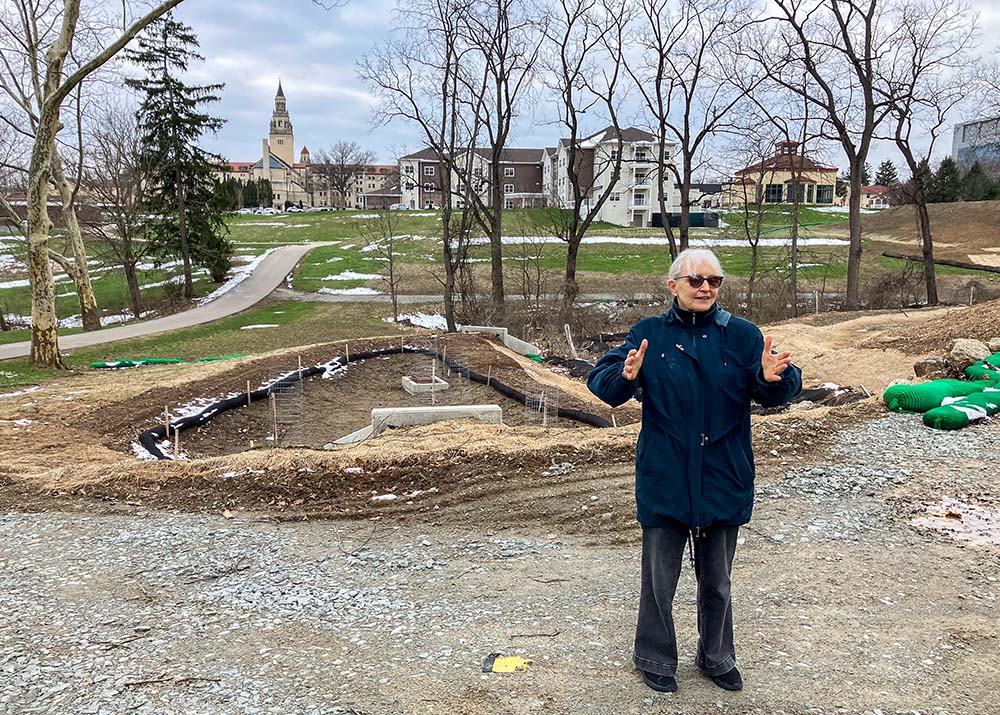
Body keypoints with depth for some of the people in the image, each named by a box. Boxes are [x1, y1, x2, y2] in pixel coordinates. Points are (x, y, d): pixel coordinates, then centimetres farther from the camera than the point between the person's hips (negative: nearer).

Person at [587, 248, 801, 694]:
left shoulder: (743, 335, -2)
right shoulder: (648, 334, -4)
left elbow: (777, 394, -7)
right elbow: (600, 384, -10)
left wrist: (773, 378, -30)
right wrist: (625, 377, -32)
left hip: (723, 481, 2)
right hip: (663, 480, -1)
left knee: (717, 580, 19)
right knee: (659, 578, 12)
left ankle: (716, 658, 41)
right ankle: (655, 660, 33)